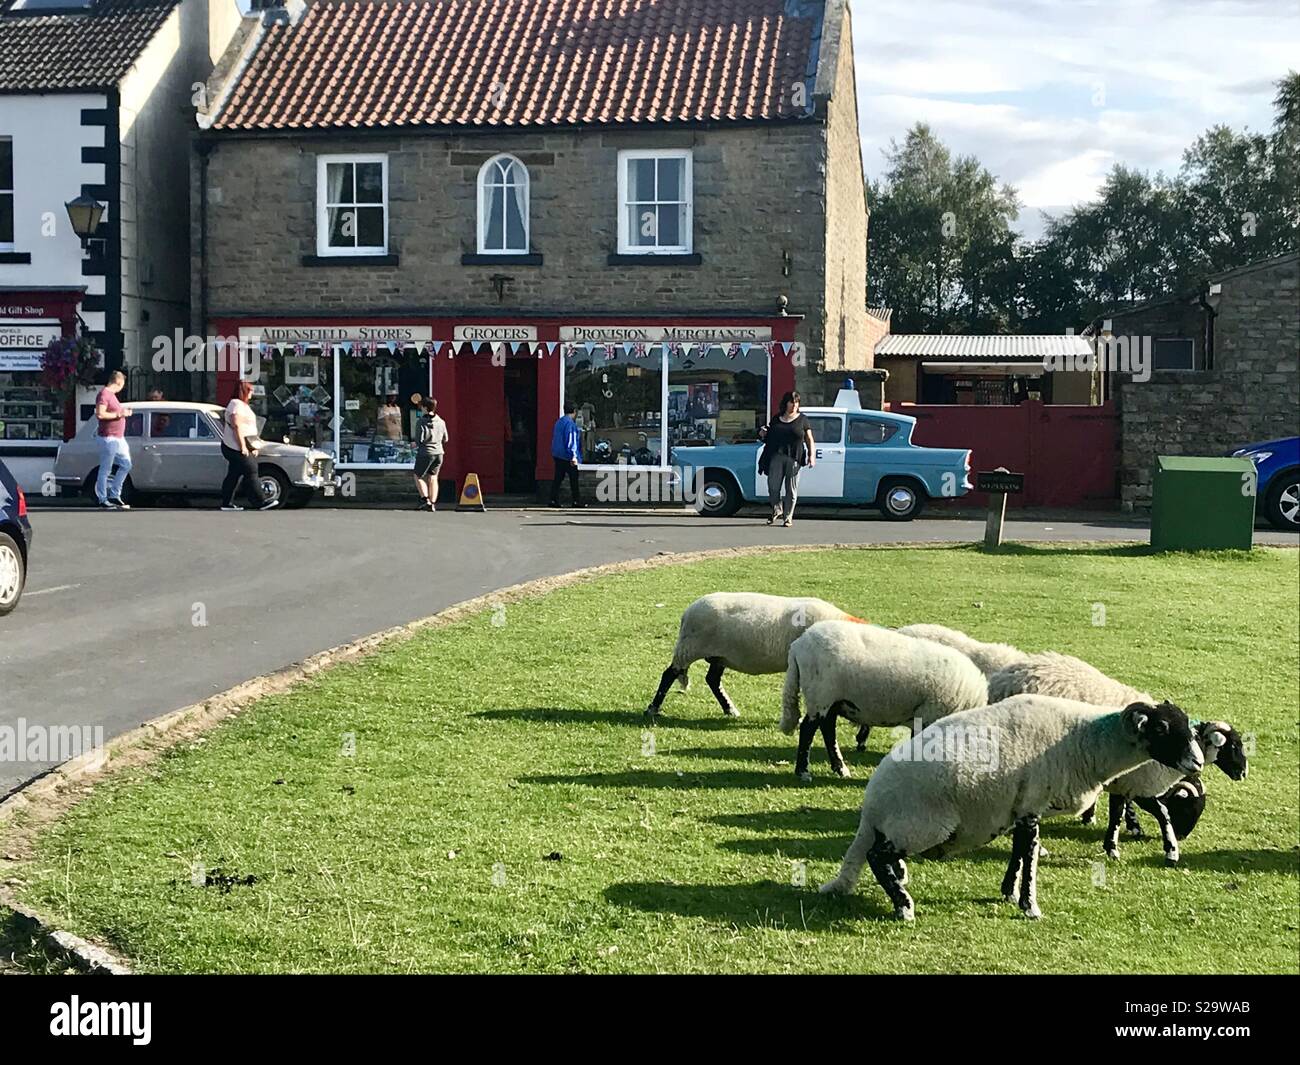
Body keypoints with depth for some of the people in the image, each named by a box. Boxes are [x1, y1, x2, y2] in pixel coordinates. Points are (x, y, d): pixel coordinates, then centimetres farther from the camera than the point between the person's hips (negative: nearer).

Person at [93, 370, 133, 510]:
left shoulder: (111, 394, 17)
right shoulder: (104, 394, -13)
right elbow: (100, 414, -23)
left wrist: (124, 412, 15)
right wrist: (119, 414, -18)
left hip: (119, 438, 10)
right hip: (108, 438, -10)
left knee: (126, 465, 13)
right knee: (105, 470, -3)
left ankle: (114, 495, 19)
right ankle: (103, 500, 3)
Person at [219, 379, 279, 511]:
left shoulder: (242, 405, 19)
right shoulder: (236, 404, -14)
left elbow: (248, 428, 23)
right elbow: (236, 426, -22)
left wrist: (253, 447, 23)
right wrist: (243, 446, -24)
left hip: (232, 447, 11)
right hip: (236, 448, -11)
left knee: (233, 475, 10)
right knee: (251, 473, -9)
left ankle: (227, 504, 11)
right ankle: (261, 502, -9)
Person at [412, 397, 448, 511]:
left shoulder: (421, 422, -12)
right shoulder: (441, 422, 3)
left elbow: (419, 440, -16)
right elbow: (445, 439, 10)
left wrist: (416, 445, 6)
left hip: (425, 453, -5)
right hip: (438, 453, 5)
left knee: (418, 477, 12)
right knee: (433, 478, 12)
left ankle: (425, 499, -3)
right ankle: (433, 503, 6)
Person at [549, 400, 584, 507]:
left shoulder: (558, 422, 13)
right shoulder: (570, 423, -15)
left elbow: (554, 438, 22)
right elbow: (571, 441, -18)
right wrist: (573, 456, -18)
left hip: (557, 455, 8)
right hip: (567, 457, -8)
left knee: (558, 478, 7)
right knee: (573, 479, 0)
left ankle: (554, 500, 3)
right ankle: (576, 501, 2)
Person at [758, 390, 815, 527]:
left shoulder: (802, 420, 9)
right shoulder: (776, 419, 14)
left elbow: (809, 439, 7)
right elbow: (769, 437, 25)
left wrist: (812, 455, -5)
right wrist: (764, 434, 2)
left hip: (794, 459, -2)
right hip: (776, 456, 2)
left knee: (791, 490, -1)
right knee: (773, 487, -4)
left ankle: (788, 517, 9)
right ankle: (777, 510, 21)